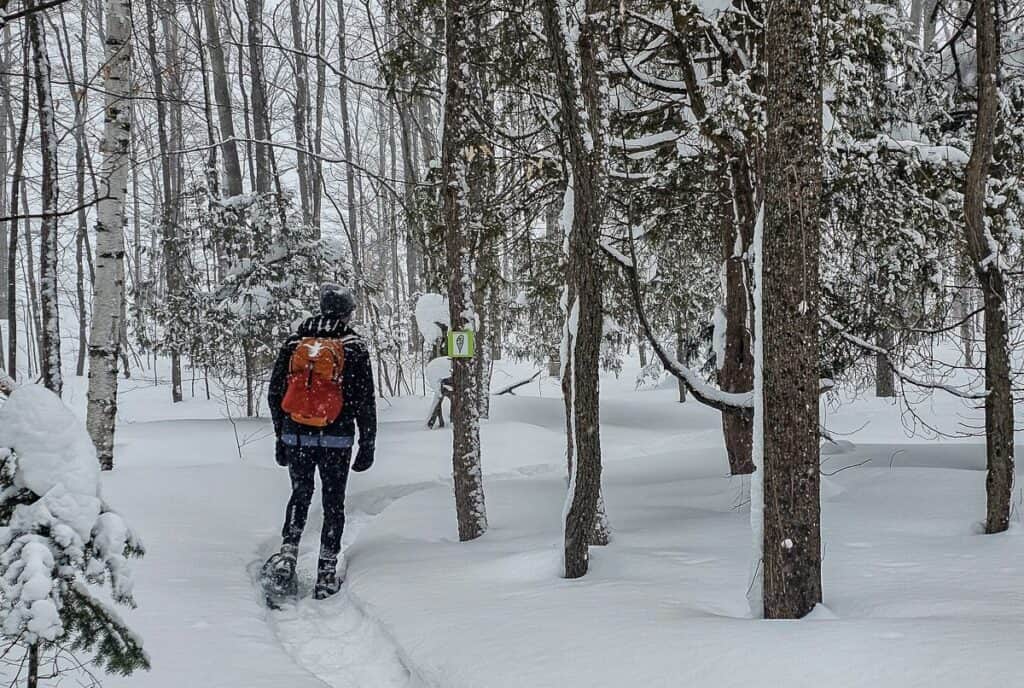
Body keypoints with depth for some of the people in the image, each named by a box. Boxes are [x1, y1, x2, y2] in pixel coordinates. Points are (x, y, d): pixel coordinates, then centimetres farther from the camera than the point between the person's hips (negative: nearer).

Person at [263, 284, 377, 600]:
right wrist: (367, 445, 2)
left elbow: (275, 393, 9)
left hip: (296, 437, 3)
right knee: (333, 503, 8)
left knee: (300, 496, 19)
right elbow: (366, 400, -5)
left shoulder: (294, 342, 5)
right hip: (336, 440, -3)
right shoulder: (354, 346, -5)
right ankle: (326, 573, 9)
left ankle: (287, 554, 2)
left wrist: (281, 437, 18)